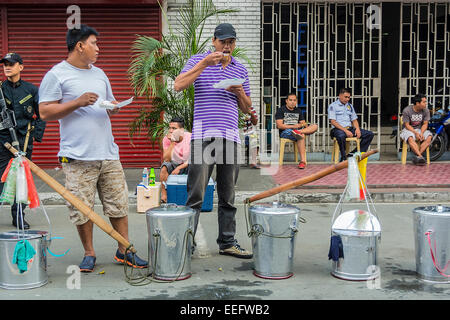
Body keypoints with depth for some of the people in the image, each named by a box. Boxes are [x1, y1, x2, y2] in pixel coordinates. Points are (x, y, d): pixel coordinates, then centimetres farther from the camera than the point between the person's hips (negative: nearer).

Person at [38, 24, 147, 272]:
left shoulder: (99, 74, 19)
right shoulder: (57, 75, -1)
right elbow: (45, 112, -7)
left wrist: (114, 108, 4)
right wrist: (78, 102, -15)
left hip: (108, 153, 5)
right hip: (78, 157, -5)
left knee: (119, 204, 6)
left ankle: (124, 251, 18)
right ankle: (89, 254, 18)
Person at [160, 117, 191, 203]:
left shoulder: (190, 137, -17)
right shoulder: (167, 139, -13)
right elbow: (166, 159, -22)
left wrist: (179, 168, -28)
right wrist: (172, 143, -29)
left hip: (187, 165, -1)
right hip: (174, 164, 1)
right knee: (164, 167, -30)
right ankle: (164, 195, -22)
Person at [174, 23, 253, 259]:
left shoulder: (240, 70, 18)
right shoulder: (198, 61, 7)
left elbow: (246, 109, 19)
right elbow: (179, 85, -9)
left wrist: (240, 92, -2)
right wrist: (204, 64, -14)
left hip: (230, 137, 4)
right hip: (203, 135, -4)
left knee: (228, 197, 8)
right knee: (195, 195, -6)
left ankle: (227, 243, 16)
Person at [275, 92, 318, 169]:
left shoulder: (298, 110, 23)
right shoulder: (281, 110, 4)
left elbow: (304, 123, 19)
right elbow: (279, 125, -7)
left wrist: (303, 125, -8)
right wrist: (293, 126, -17)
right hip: (285, 132, -6)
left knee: (315, 126, -19)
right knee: (302, 136, -37)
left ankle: (298, 132, -45)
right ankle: (303, 161, -48)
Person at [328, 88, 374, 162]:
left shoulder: (350, 106, 21)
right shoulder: (333, 106, 0)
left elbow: (354, 120, 20)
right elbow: (333, 122, -10)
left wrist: (357, 128, -4)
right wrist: (345, 130, -20)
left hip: (350, 128, 7)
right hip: (338, 129, -6)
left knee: (370, 134, -9)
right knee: (341, 136, -44)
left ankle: (355, 153, -12)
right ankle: (344, 157, -26)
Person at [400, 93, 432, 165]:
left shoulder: (426, 111, -3)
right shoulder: (406, 110, -14)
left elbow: (425, 124, 0)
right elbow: (407, 125, -12)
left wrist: (421, 133, -19)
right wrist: (416, 133, -25)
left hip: (420, 129, 4)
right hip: (408, 129, -3)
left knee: (429, 137, -27)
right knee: (410, 139, -38)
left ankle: (416, 156, -30)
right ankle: (420, 156, -40)